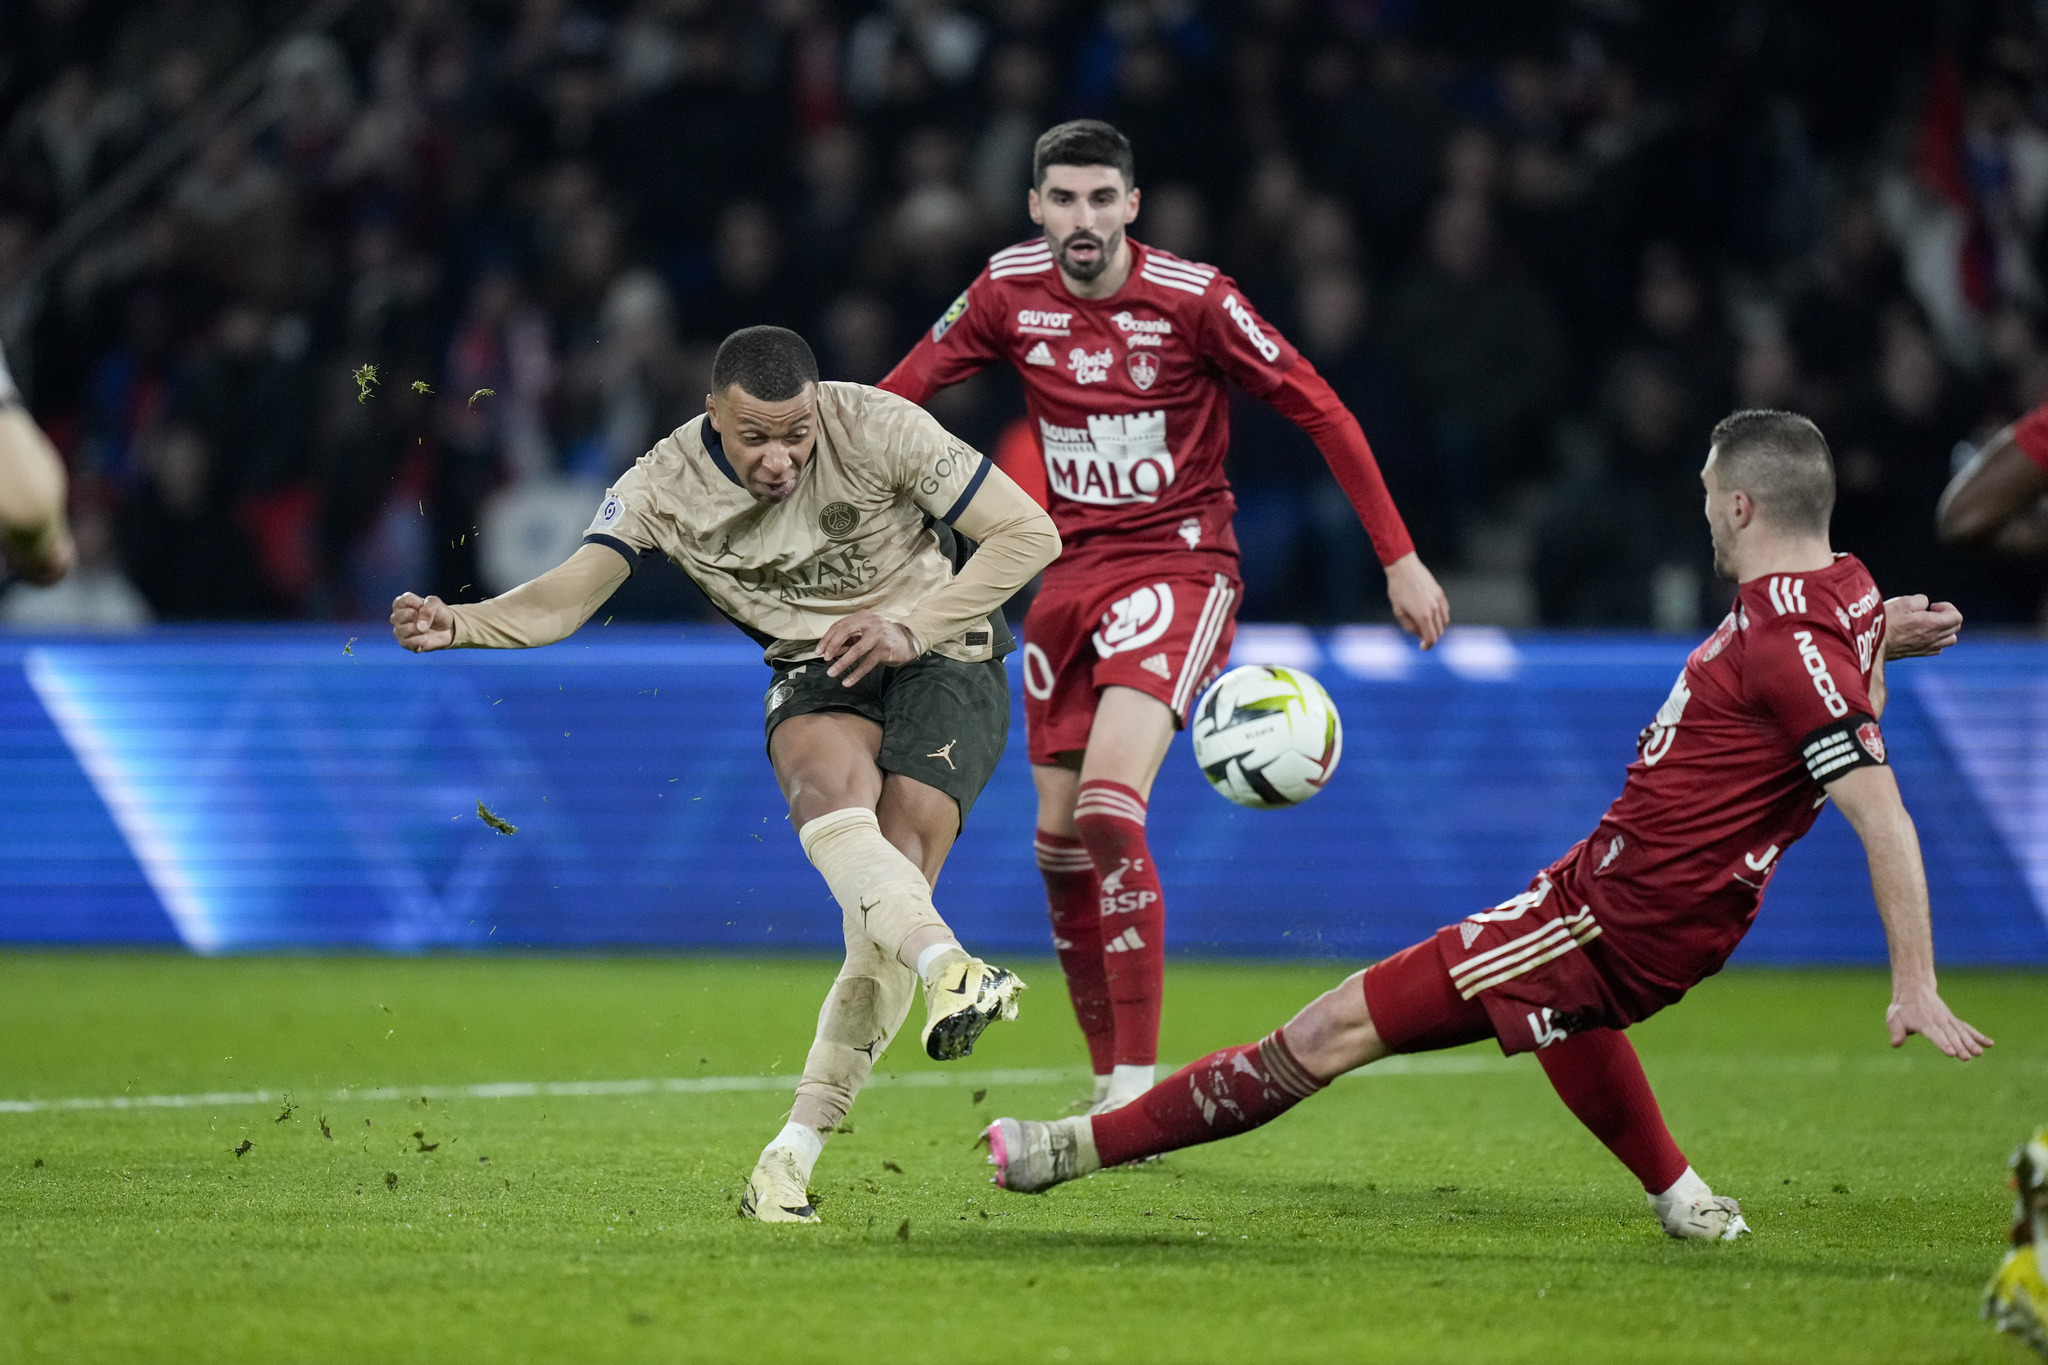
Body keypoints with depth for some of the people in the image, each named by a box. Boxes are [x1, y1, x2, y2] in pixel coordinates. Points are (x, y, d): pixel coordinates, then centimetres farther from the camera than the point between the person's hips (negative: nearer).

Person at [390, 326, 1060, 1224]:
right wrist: (457, 625, -38)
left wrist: (910, 631, -20)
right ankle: (950, 969, -56)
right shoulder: (666, 485, -12)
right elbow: (568, 596, -18)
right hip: (815, 675, 2)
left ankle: (796, 1152, -15)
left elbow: (1030, 533, -13)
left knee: (886, 910, -20)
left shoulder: (878, 428, -18)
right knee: (830, 790, -36)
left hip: (941, 657, -2)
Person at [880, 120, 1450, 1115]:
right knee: (1058, 833, 5)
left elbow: (1319, 411, -7)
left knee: (1111, 806, -24)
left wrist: (1399, 558, -6)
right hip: (1070, 572, 5)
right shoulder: (1010, 289, -1)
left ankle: (1139, 1080, -21)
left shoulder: (1193, 298, -13)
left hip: (1178, 564, -5)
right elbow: (906, 388, 10)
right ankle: (1107, 1073, 19)